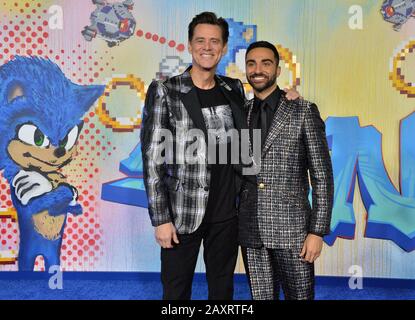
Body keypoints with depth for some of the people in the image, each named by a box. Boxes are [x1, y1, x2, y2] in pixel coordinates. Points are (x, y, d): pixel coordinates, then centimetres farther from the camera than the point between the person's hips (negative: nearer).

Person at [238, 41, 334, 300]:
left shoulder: (304, 111, -4)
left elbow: (322, 176, -5)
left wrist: (318, 231, -10)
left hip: (291, 230, -3)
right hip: (251, 232, 4)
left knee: (299, 296, 6)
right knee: (262, 297, 13)